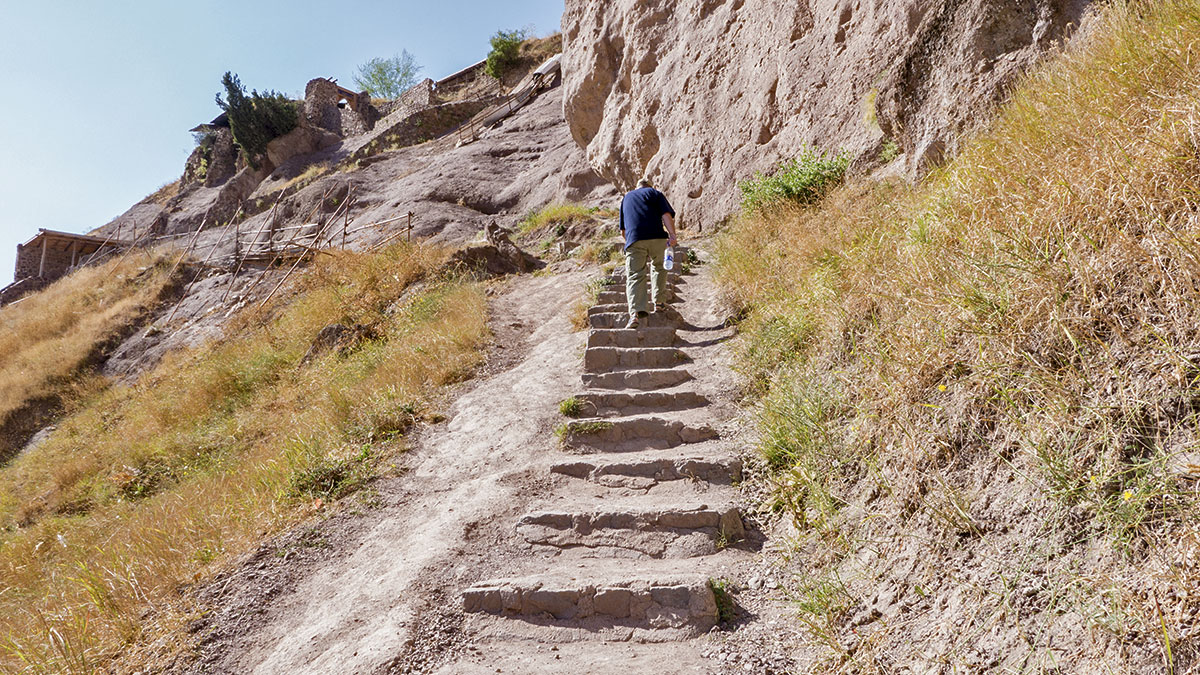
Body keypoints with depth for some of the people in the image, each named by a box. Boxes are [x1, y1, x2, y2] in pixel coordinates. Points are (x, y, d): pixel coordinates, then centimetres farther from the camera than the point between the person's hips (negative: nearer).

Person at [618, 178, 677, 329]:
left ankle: (635, 312, -21)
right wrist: (672, 234, -9)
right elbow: (666, 214, 1)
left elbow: (622, 230, 33)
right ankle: (659, 302, 25)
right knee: (659, 267, 24)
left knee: (634, 276, -4)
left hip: (633, 239, 1)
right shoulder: (655, 193, 20)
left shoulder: (626, 198, 31)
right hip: (657, 237, -1)